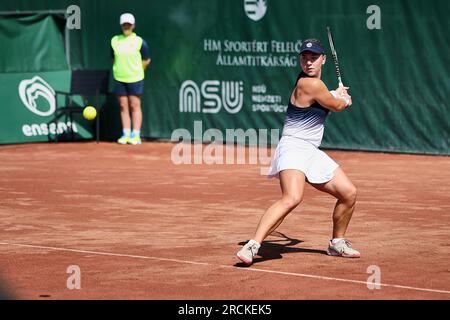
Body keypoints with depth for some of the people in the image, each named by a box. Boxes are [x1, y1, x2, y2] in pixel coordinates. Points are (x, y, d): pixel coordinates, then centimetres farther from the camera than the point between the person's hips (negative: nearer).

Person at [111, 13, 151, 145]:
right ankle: (126, 134, 9)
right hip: (119, 79, 3)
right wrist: (118, 70, 8)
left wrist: (137, 71, 4)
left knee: (135, 106, -2)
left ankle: (136, 135, -2)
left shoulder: (139, 41, -4)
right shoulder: (115, 40, 6)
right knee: (123, 106, 5)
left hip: (135, 79, -3)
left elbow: (146, 60, 4)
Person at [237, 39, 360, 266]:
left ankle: (337, 243, 31)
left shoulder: (314, 82, 15)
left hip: (312, 153, 10)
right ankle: (252, 246, -38)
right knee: (292, 198, -33)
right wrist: (342, 97, 19)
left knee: (349, 193, 11)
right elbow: (337, 106, -1)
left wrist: (340, 96, 17)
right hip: (293, 147, -10)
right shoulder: (310, 84, -16)